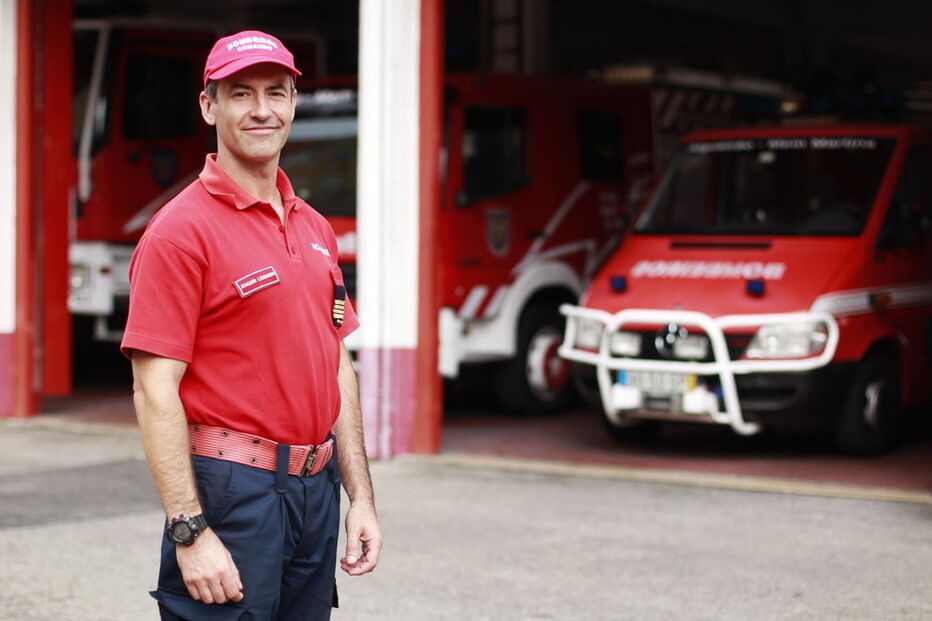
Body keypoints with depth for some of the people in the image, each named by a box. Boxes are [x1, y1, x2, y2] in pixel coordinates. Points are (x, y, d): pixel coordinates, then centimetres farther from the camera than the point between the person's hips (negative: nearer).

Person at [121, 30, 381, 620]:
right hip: (232, 489, -7)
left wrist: (361, 497, 12)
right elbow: (155, 390, -15)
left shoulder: (315, 228, 13)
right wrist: (189, 532, -20)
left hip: (317, 488, 7)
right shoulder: (181, 229, -10)